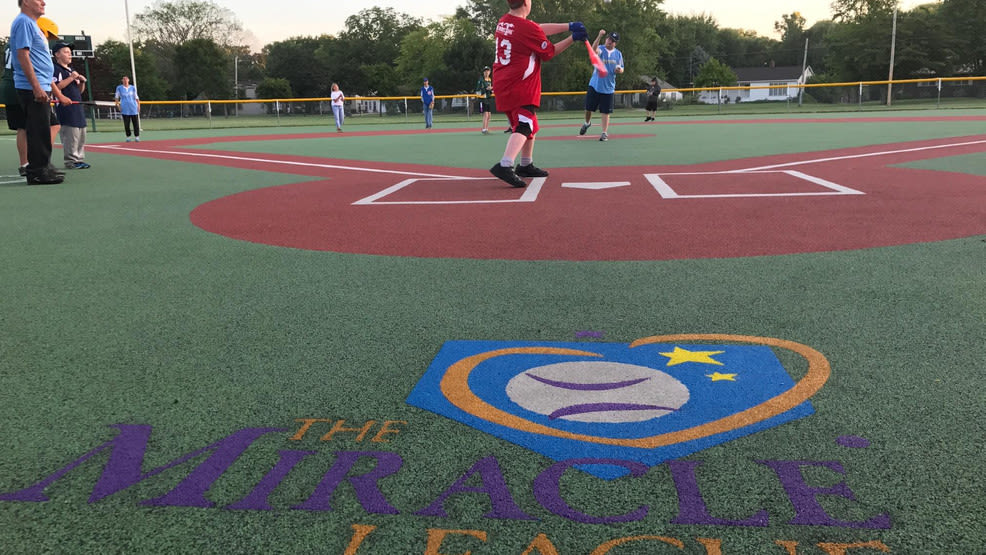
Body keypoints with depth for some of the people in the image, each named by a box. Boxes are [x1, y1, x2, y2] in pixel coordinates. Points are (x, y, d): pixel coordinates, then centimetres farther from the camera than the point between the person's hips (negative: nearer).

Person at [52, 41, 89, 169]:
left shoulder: (71, 70, 24)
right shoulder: (56, 69, -4)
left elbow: (80, 91, 24)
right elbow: (56, 87, -17)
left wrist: (82, 82, 6)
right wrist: (71, 78, -16)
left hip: (78, 107, 9)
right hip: (65, 106, -9)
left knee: (81, 134, 10)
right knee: (70, 134, -12)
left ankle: (79, 159, 16)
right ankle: (71, 160, -10)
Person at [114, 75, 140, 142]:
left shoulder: (133, 88, 10)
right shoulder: (119, 88, 8)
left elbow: (136, 97, 13)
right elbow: (116, 97, 12)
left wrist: (138, 105, 4)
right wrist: (118, 105, 0)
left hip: (133, 108, 1)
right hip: (124, 108, -1)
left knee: (136, 123, -4)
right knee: (126, 123, -3)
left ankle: (136, 136, 1)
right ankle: (128, 137, 5)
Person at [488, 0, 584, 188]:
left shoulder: (504, 21, 8)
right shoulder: (528, 27, -17)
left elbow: (539, 30, 13)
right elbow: (549, 53, -3)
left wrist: (568, 26, 8)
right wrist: (572, 38, 3)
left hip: (503, 85, 9)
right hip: (520, 87, -9)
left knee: (529, 124, 21)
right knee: (524, 126, -15)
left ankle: (526, 165, 31)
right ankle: (505, 165, -33)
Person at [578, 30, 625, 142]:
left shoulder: (618, 54, 6)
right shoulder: (600, 50, -5)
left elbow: (621, 69, 14)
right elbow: (594, 49, -30)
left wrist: (619, 70, -11)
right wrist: (599, 36, -45)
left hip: (608, 87, 1)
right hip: (595, 85, -1)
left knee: (606, 111, -1)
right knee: (588, 108, 6)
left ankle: (605, 133, 5)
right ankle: (587, 123, 35)